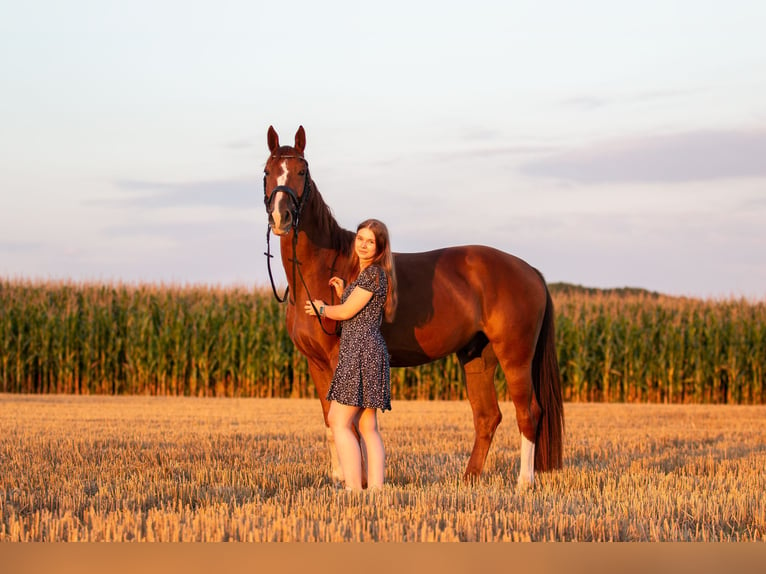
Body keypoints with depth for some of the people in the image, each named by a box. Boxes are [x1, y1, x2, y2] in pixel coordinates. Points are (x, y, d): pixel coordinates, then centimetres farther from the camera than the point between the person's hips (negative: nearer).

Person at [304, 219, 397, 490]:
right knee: (368, 427, 7)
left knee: (339, 422, -12)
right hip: (370, 352, 10)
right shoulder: (364, 273, 19)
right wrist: (342, 292, 11)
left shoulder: (373, 273, -11)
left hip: (360, 351, -10)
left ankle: (353, 489, -17)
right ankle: (376, 488, 4)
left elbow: (347, 312, -12)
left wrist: (322, 309, 6)